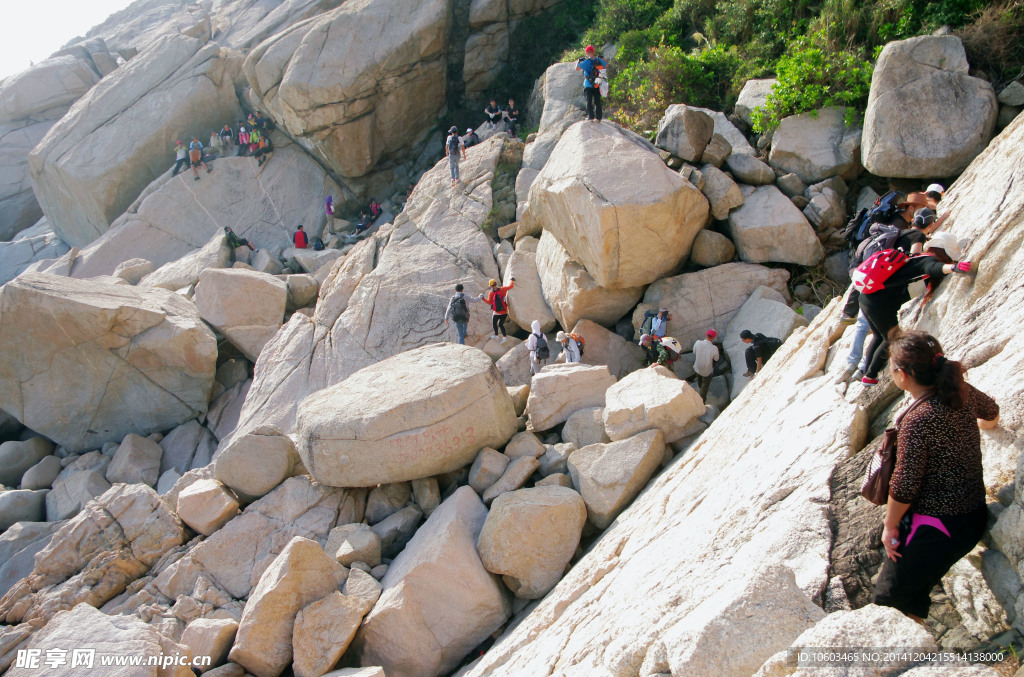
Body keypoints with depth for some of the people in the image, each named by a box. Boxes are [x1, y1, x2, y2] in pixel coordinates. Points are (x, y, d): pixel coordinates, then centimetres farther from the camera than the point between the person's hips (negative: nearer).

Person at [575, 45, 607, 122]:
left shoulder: (587, 62, -16)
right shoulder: (599, 60, -1)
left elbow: (577, 68, -13)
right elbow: (606, 65, 17)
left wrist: (579, 61, 4)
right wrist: (602, 58, 28)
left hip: (588, 85, -4)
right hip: (597, 85, 4)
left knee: (589, 101, 6)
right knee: (597, 101, 10)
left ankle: (591, 116, 3)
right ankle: (598, 117, 12)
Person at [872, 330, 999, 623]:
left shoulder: (917, 420, -29)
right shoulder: (961, 391, -4)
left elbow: (904, 487, -22)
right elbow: (991, 411, 22)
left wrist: (890, 525, -5)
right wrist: (983, 424, 45)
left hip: (939, 526, -9)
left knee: (890, 599, 1)